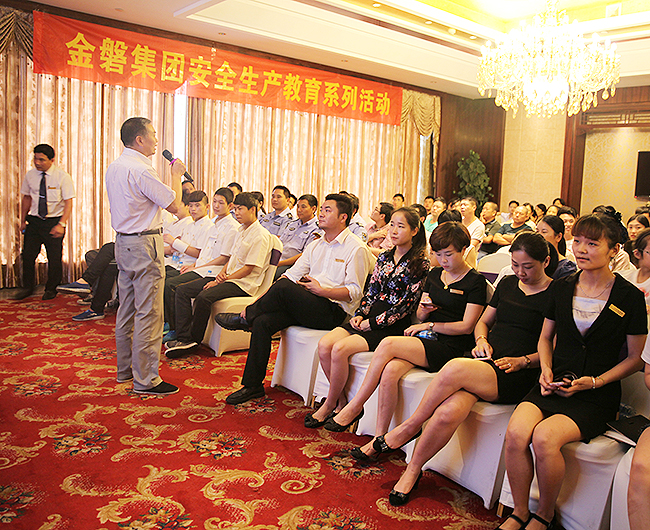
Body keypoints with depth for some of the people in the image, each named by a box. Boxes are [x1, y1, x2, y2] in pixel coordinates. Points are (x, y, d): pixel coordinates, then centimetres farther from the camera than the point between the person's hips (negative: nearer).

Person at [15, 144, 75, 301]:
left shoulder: (62, 177, -11)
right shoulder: (30, 175, 1)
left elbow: (68, 202, -13)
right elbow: (26, 198, 12)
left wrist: (61, 224, -22)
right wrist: (23, 221, 10)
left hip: (54, 221, -3)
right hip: (34, 221, 3)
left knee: (54, 258, 4)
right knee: (28, 255, 4)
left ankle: (51, 289, 25)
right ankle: (27, 288, 24)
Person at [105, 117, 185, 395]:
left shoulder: (114, 167, 12)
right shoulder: (141, 169, -17)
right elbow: (174, 205, -14)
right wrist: (176, 175, 0)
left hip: (123, 243, 10)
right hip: (144, 245, -10)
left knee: (127, 310, 17)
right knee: (149, 313, -4)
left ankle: (125, 369, 28)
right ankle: (145, 379, 3)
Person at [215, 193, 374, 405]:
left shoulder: (357, 248, -4)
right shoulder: (315, 245, 18)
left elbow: (355, 292, -9)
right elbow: (291, 275, 11)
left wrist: (321, 290, -20)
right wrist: (257, 302, 1)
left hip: (332, 312, -7)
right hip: (304, 307, 7)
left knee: (284, 288, -29)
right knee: (263, 322, -16)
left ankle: (245, 318, -1)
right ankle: (252, 385, -4)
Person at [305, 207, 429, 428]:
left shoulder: (420, 264, -6)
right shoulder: (384, 257, 15)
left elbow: (407, 304, -11)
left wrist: (373, 323, -12)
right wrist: (360, 314, -1)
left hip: (392, 326, -7)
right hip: (369, 319, 7)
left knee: (340, 349, -26)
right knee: (324, 344, -17)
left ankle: (329, 406, -5)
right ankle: (341, 399, 0)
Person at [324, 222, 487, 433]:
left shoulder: (475, 281, -1)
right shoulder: (434, 274, 18)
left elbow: (466, 326, -7)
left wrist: (430, 325, -4)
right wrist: (424, 309, -4)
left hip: (450, 348, -5)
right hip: (425, 338, 5)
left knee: (388, 344, -28)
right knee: (390, 371, -28)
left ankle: (355, 407, -16)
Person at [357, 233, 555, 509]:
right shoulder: (507, 284, 18)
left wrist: (521, 361, -12)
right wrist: (481, 340, 4)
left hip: (516, 375, -4)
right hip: (485, 360, 5)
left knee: (455, 369, -35)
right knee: (449, 411, -30)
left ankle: (406, 429, -14)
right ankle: (412, 471, -10)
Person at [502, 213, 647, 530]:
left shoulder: (630, 297, -3)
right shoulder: (562, 288, 7)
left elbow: (635, 358, 2)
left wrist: (594, 382, -10)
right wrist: (546, 370, -1)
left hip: (597, 396, -3)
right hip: (555, 384, 3)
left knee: (545, 437, -29)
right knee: (515, 433, -25)